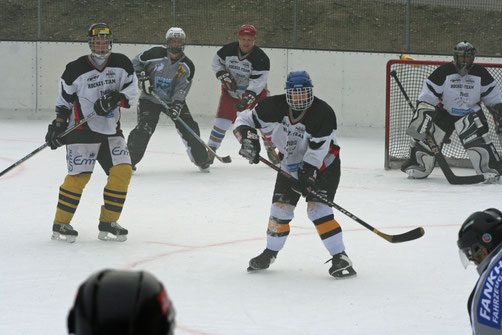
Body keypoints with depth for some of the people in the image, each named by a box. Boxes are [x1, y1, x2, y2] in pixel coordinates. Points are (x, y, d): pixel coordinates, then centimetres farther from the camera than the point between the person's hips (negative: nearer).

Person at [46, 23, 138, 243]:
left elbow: (132, 94, -2)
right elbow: (64, 100, 4)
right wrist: (58, 124, -7)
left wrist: (116, 99, -21)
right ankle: (60, 225, 1)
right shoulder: (75, 69, -6)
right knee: (78, 175, -11)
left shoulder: (122, 64, 2)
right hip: (82, 131, -4)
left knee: (122, 171, -7)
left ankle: (108, 224, 5)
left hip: (111, 131, 4)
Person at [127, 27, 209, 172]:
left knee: (189, 127, -5)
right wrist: (142, 77, -16)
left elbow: (182, 89, -13)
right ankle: (130, 159, -7)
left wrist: (177, 105, -26)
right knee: (144, 128, -19)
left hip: (173, 100, 3)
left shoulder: (187, 66, -7)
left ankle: (201, 159, 11)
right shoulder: (155, 54, -15)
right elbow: (136, 62, -2)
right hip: (150, 99, -3)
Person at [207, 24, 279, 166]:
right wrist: (224, 76, -13)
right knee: (223, 120, -8)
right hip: (231, 92, 1)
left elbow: (258, 81, -26)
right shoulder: (228, 50, -12)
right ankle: (211, 150, 3)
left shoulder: (261, 58, -22)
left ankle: (271, 149, 13)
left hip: (254, 92, -1)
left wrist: (248, 98, -37)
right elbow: (216, 62, 4)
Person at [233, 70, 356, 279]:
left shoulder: (323, 113, -27)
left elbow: (317, 152, -28)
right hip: (290, 165, 5)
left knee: (318, 209, -20)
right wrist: (248, 139, -25)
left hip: (322, 166, -4)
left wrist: (306, 175, -34)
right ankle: (270, 252, 27)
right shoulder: (276, 107, -16)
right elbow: (244, 120, -7)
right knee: (280, 208, 3)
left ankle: (340, 258, -17)